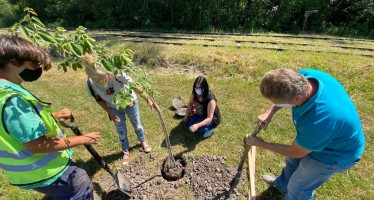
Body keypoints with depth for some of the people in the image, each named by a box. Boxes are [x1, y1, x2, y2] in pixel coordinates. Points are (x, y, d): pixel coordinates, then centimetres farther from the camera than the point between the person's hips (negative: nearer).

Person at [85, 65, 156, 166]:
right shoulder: (90, 83, -25)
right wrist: (110, 113, -13)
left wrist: (148, 99, -24)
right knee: (121, 131, 14)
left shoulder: (117, 74, -36)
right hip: (114, 107, 2)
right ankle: (126, 151, 40)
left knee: (137, 124, 18)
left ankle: (143, 142, 48)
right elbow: (99, 99, -9)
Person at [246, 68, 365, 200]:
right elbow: (282, 94, -3)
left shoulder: (317, 124, -47)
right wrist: (269, 113, -15)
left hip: (335, 153, -7)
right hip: (316, 136, 7)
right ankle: (282, 184, 61)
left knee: (298, 188, 15)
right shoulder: (305, 75, -29)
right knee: (292, 161, 31)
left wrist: (261, 144, -14)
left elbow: (295, 152, -24)